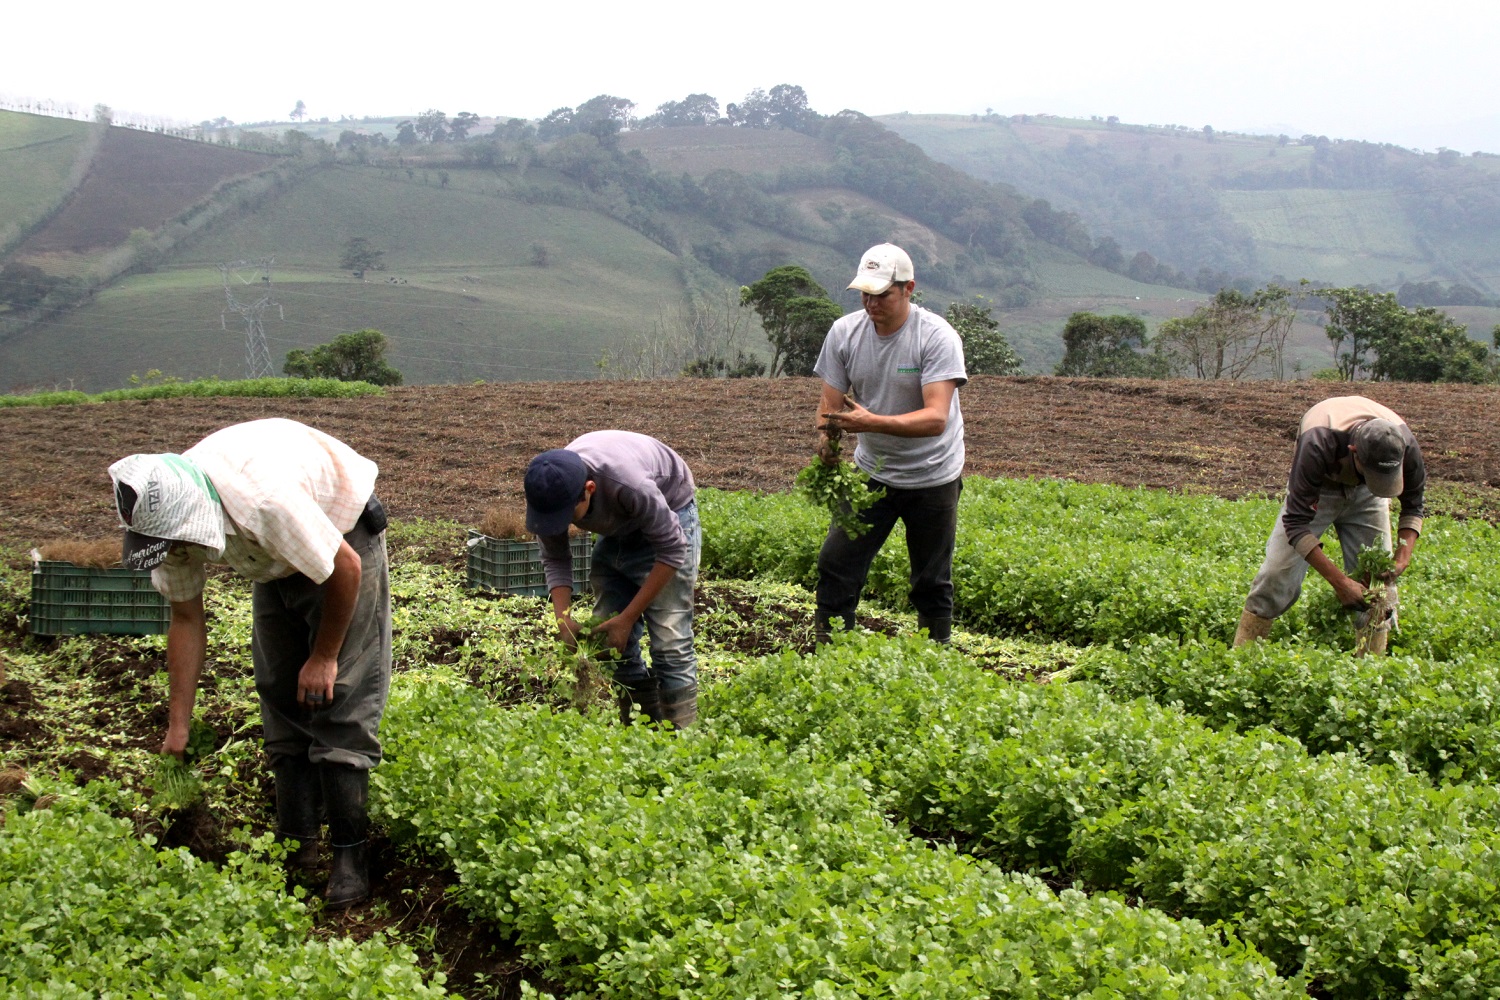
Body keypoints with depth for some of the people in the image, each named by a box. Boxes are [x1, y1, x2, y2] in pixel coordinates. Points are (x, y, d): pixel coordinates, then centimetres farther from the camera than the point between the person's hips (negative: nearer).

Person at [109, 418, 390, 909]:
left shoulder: (265, 500, -42)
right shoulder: (167, 516, -20)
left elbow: (345, 569, -27)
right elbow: (186, 618, -6)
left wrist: (324, 656, -14)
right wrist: (177, 729, -4)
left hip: (344, 538, -7)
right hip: (276, 561, 7)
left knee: (338, 698, -14)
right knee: (280, 694, 4)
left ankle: (349, 853, -11)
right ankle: (297, 843, 11)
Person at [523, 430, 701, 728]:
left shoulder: (628, 484, -41)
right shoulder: (550, 492, -24)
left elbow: (672, 550, -28)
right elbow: (555, 559, -7)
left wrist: (628, 617, -26)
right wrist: (563, 618, -23)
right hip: (617, 529, 6)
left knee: (669, 644, -16)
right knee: (613, 642, 2)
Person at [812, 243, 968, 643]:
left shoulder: (937, 337, -21)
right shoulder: (844, 332, -7)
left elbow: (936, 418, -30)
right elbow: (830, 403, -4)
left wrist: (872, 422, -45)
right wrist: (826, 437, -28)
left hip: (933, 478, -4)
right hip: (871, 471, 4)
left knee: (932, 584, 7)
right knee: (835, 566, -2)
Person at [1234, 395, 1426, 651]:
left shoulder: (1403, 445, -32)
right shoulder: (1319, 445, -43)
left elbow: (1413, 505, -11)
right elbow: (1295, 522, -37)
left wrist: (1403, 555, -28)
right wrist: (1340, 581, -41)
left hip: (1365, 495, 3)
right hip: (1316, 490, -3)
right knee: (1278, 573, -11)